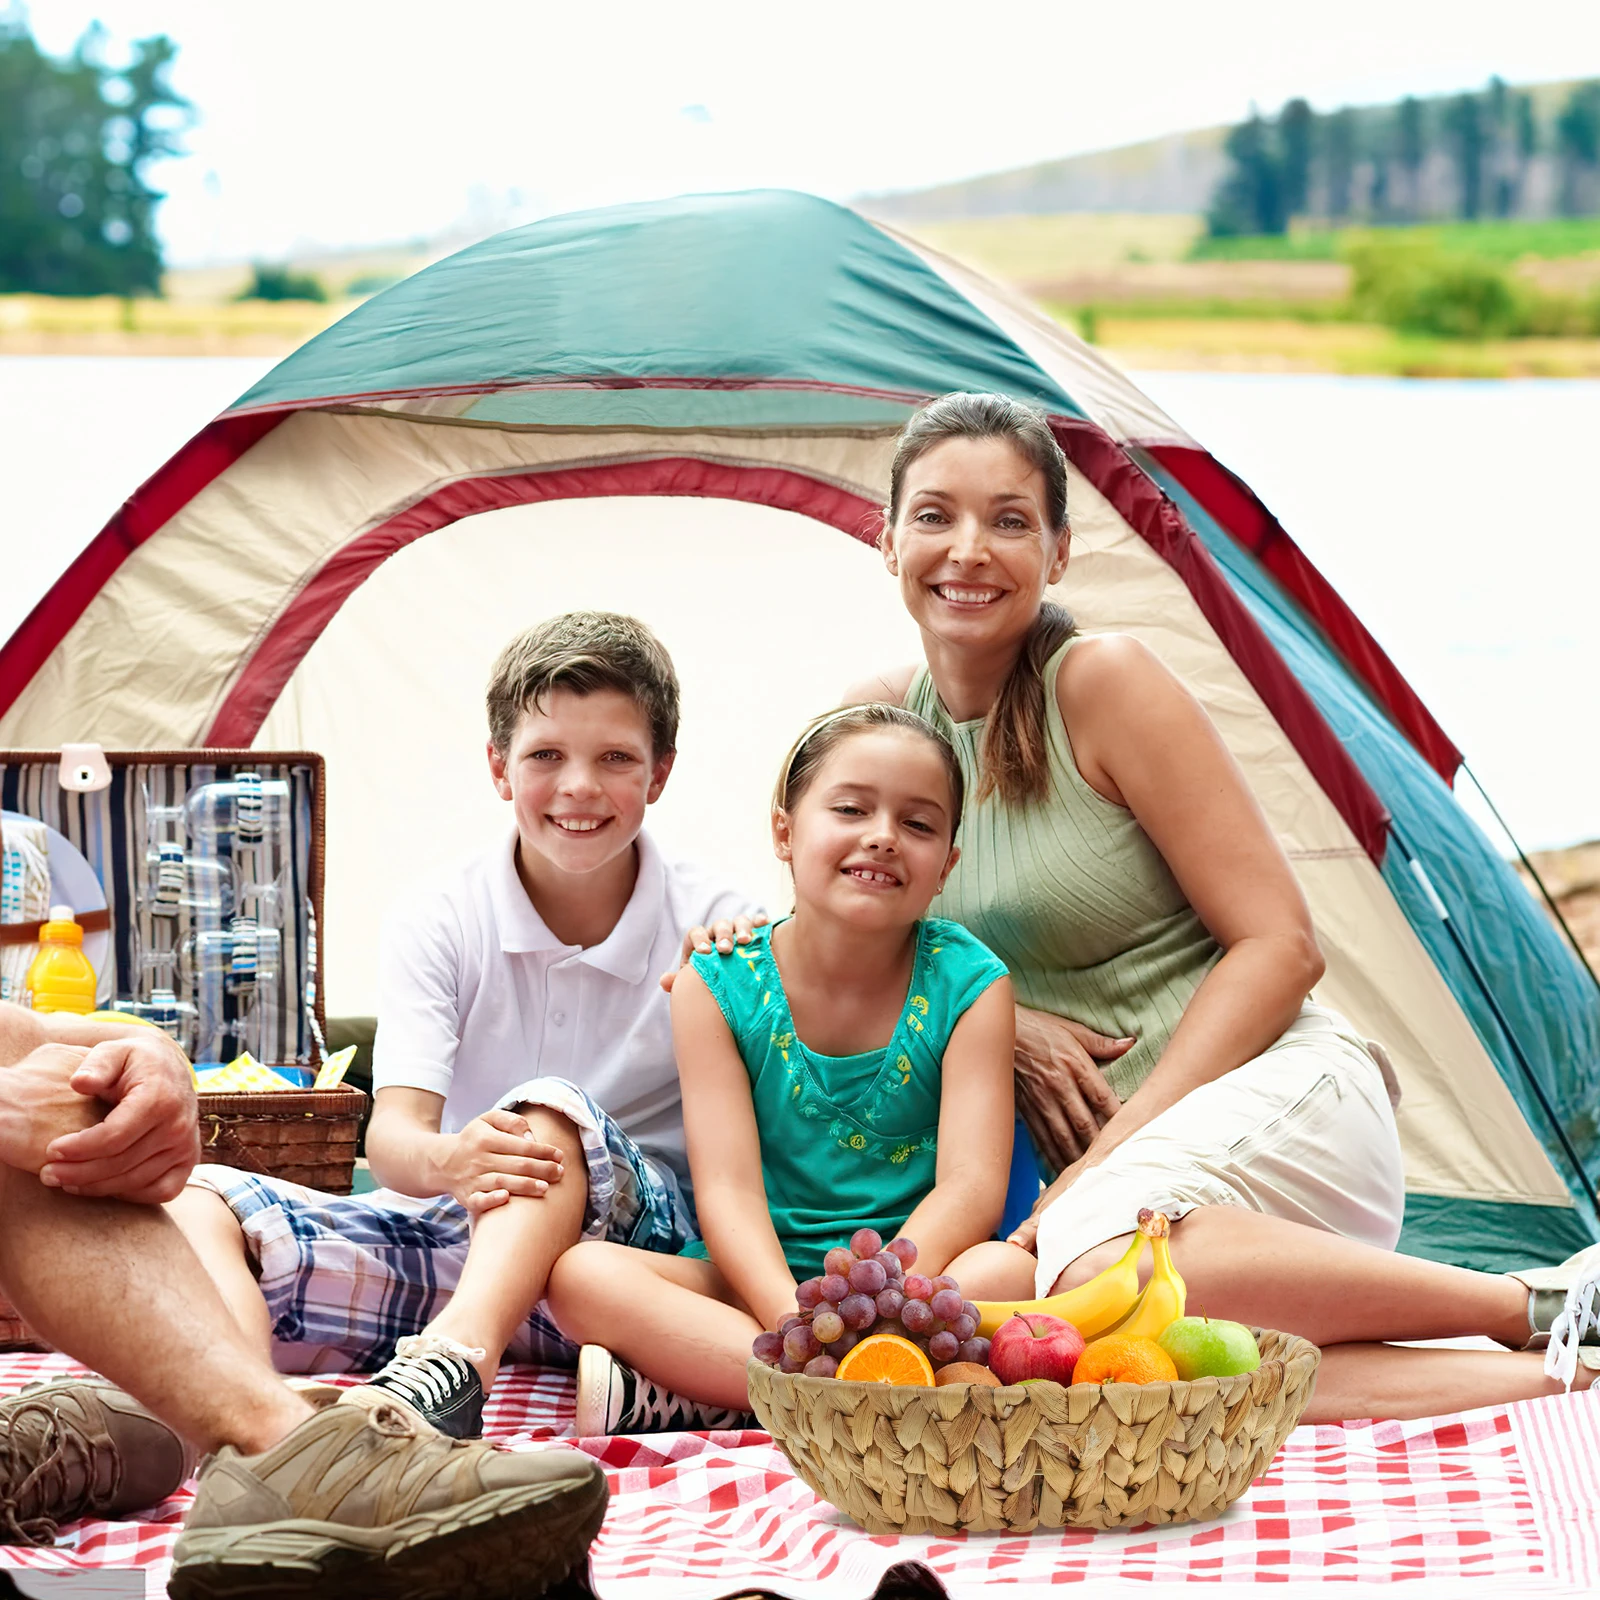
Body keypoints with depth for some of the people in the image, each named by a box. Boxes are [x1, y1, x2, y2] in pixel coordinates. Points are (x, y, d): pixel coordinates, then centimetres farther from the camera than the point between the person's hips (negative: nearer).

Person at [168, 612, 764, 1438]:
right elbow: (393, 1129, -9)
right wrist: (444, 1162, -35)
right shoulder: (440, 927, 4)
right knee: (194, 1203, -17)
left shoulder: (710, 924, 1)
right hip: (453, 1231, 3)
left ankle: (450, 1362, -59)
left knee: (549, 1111, -34)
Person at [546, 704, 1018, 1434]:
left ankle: (697, 1398, -32)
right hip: (754, 1282, 1)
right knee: (582, 1274, -25)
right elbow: (728, 1191, -10)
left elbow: (971, 1187, -13)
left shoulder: (967, 984, -2)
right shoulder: (718, 983, -1)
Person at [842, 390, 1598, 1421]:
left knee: (1107, 1252, -41)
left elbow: (1280, 944, -9)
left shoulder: (1104, 683, -6)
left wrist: (1117, 1146, -16)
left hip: (1281, 1091, -5)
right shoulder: (881, 720, 9)